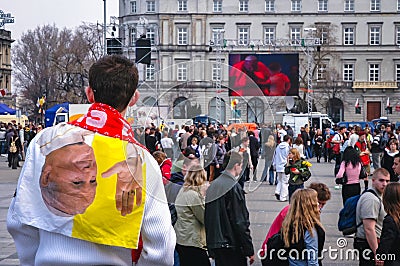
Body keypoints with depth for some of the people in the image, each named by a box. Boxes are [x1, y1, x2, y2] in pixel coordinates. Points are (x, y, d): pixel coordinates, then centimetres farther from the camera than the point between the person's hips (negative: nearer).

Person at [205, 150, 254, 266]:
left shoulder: (212, 186, 9)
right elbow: (241, 222, -16)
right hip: (232, 247, -8)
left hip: (215, 245, 8)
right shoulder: (234, 188, -14)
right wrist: (249, 250, -11)